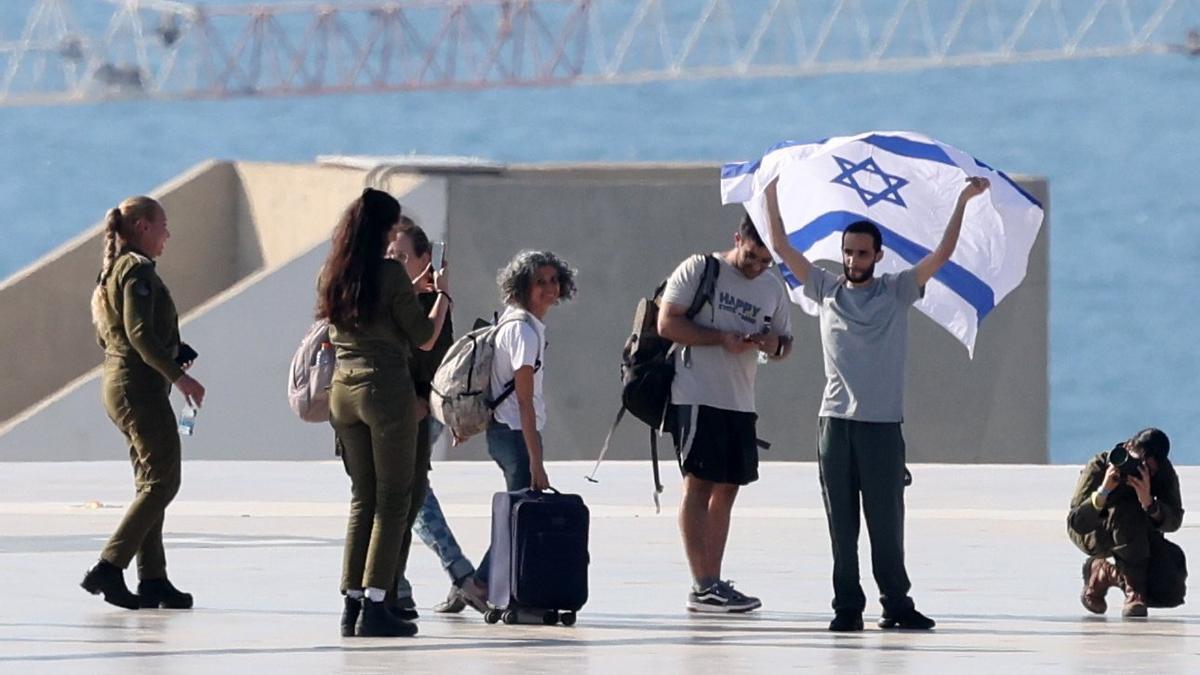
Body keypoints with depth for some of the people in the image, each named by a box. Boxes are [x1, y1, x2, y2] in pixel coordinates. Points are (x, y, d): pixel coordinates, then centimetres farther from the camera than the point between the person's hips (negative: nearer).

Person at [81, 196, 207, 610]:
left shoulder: (112, 271, 17)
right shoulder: (138, 270, -13)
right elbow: (139, 332, -22)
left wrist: (172, 363, 21)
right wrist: (178, 376, -21)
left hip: (118, 383, 10)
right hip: (141, 386, -10)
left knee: (151, 483, 11)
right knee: (162, 481, -9)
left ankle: (153, 579, 10)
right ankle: (109, 568, -15)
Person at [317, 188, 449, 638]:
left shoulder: (331, 276, 8)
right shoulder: (390, 273, -12)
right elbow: (423, 336, -7)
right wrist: (441, 296, 11)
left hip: (343, 391, 6)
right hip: (387, 389, -6)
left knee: (363, 499, 14)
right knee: (393, 500, -1)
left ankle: (352, 602, 10)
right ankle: (374, 606, -6)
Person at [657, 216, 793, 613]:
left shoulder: (773, 288, 14)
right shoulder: (699, 270, -4)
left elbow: (786, 342, 20)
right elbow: (667, 324, -9)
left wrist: (775, 345, -5)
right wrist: (722, 338, -17)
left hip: (741, 402, 7)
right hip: (697, 397, -7)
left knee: (726, 489, 8)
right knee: (698, 485, -8)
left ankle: (713, 583, 12)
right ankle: (702, 587, -11)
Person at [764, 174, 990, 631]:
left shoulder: (896, 292, 6)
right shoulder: (826, 290, 11)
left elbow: (942, 255, 0)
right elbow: (781, 247, 11)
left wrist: (963, 202, -4)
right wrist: (771, 194, 8)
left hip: (882, 423, -2)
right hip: (835, 422, 2)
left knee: (886, 521, -2)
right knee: (841, 523, 1)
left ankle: (896, 603, 3)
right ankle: (847, 606, 4)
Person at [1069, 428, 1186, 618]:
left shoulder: (1164, 472, -20)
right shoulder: (1099, 468, -29)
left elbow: (1174, 521, -26)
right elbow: (1076, 524, -33)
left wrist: (1149, 503, -45)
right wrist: (1103, 492, -48)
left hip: (1138, 535, 4)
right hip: (1093, 534, -4)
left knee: (1171, 592, -16)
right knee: (1129, 511, -37)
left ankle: (1103, 573, 10)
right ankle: (1134, 592, -25)